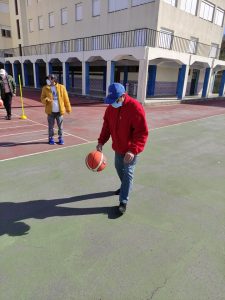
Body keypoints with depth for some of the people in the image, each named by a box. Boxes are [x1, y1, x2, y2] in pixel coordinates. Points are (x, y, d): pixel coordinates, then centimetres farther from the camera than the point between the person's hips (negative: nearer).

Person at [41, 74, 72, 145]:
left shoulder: (61, 87, -1)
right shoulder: (45, 88, 2)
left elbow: (66, 99, 3)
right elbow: (42, 98, 5)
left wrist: (68, 108, 3)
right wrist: (46, 100, -18)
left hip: (59, 111, 0)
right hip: (50, 111, 1)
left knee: (60, 126, 6)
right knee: (51, 126, 8)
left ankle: (61, 138, 19)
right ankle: (51, 138, 20)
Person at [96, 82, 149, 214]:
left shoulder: (135, 108, -26)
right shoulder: (111, 108, -4)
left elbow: (142, 132, -28)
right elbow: (107, 126, 4)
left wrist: (133, 150, -36)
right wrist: (101, 141, -9)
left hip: (131, 149, -7)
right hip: (118, 147, 7)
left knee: (128, 173, -1)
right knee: (119, 168, 21)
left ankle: (123, 201, 12)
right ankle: (125, 187, 48)